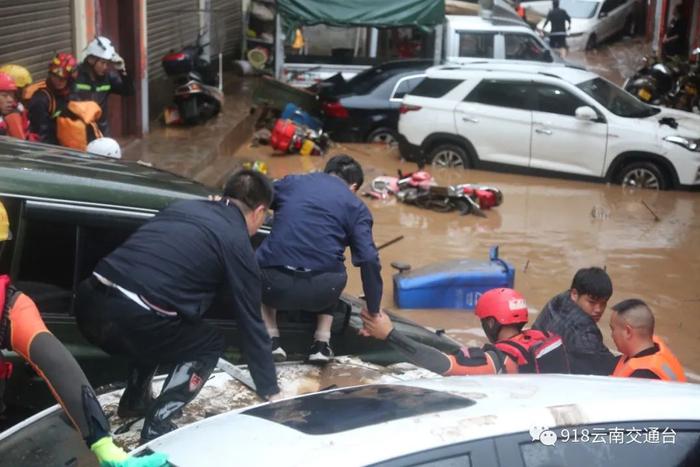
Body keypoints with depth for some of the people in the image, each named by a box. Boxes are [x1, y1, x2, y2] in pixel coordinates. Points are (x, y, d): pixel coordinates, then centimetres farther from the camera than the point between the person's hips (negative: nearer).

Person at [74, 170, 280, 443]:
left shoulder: (183, 206, 24)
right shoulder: (238, 244, 6)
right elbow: (250, 323, 10)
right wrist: (271, 392, 19)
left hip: (89, 301, 7)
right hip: (130, 317, -7)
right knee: (209, 344, 17)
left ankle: (134, 401, 40)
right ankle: (157, 425, 8)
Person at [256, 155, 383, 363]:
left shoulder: (290, 182, 18)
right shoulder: (356, 206, 12)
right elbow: (369, 260, 2)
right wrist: (374, 312, 11)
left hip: (275, 284, 0)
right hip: (322, 290, 0)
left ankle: (271, 340, 17)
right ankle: (322, 343, 21)